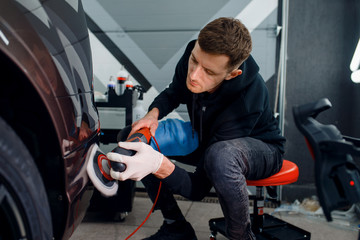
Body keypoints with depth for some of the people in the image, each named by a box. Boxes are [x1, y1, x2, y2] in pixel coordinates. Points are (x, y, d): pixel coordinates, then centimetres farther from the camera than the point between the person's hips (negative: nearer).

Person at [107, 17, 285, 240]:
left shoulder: (247, 101, -39)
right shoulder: (194, 54, -22)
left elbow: (198, 190, -34)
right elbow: (173, 92, 3)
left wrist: (158, 163, -53)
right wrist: (153, 113, -20)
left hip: (260, 147, -6)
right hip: (207, 140, 6)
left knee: (220, 156, -44)